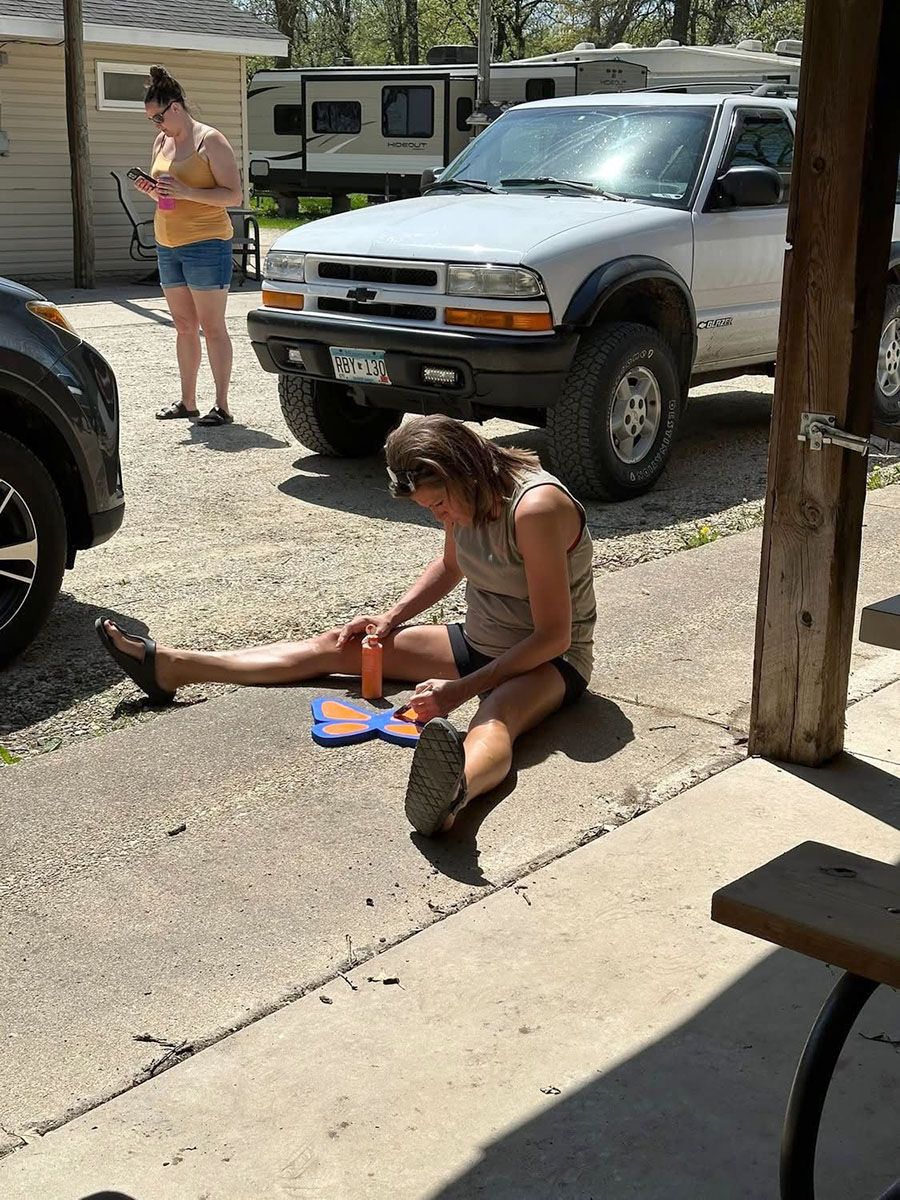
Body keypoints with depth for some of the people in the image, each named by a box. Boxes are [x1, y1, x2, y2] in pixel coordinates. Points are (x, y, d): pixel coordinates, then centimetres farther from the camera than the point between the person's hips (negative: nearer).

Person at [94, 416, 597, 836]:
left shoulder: (535, 508, -29)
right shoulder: (466, 496, -3)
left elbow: (553, 637, -28)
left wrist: (461, 690, -30)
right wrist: (392, 618, 3)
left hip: (550, 661, -8)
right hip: (479, 643, 9)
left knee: (498, 716, -44)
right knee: (338, 647, 2)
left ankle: (453, 789, -81)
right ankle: (169, 667, 2)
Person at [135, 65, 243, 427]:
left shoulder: (210, 140, -9)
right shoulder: (161, 141, 14)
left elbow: (234, 195, -13)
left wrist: (187, 192, -22)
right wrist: (150, 190, 0)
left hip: (205, 244, -7)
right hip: (167, 246, 7)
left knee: (212, 327, -5)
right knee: (184, 326, 11)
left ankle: (222, 406, -3)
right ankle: (187, 402, 16)